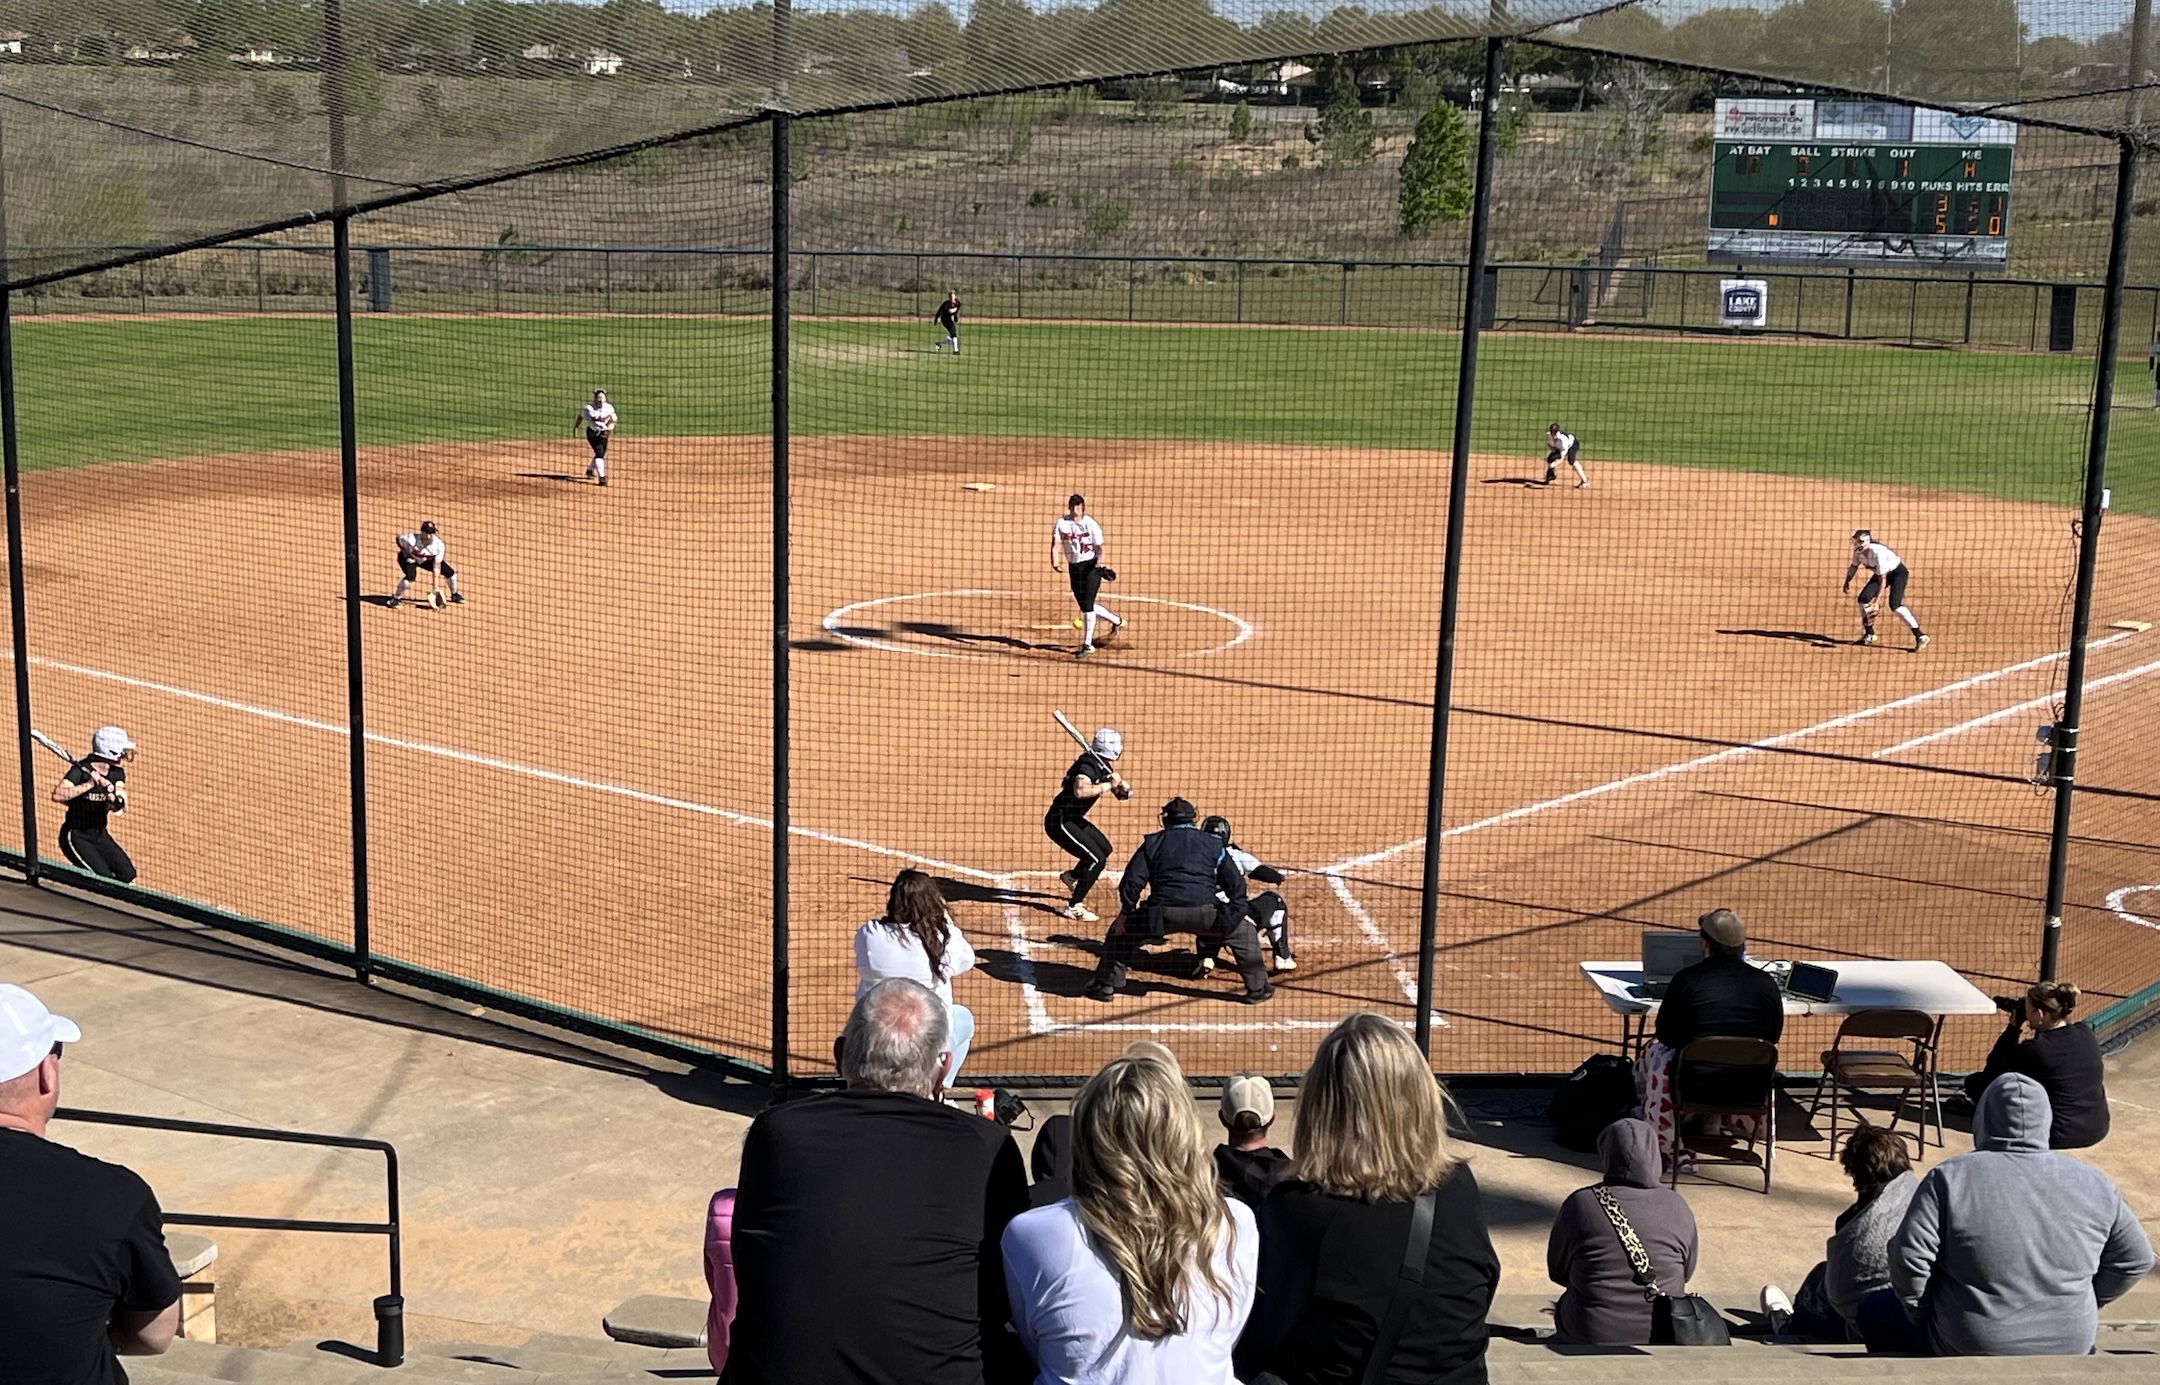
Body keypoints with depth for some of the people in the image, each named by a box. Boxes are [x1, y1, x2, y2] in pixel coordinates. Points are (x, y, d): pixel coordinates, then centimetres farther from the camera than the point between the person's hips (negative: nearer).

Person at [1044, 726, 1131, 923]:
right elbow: (1080, 790, -45)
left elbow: (1124, 794, 8)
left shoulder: (1103, 768, 4)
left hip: (1073, 819, 10)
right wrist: (1108, 785, -35)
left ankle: (1071, 876, 40)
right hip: (1059, 821, -10)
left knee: (1105, 849, 24)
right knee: (1097, 859, -14)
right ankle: (1074, 907, -8)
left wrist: (1120, 784, -15)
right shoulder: (1088, 766, -24)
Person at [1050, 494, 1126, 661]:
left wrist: (1099, 561, -25)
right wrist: (1054, 561, -28)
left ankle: (1087, 644, -3)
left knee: (1087, 605, -11)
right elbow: (1056, 544, -10)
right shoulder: (1061, 524, 1)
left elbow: (1099, 547, -5)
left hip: (1091, 566, -5)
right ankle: (1116, 620, 35)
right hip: (1074, 567, 5)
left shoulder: (1090, 524, -4)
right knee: (1085, 606, 12)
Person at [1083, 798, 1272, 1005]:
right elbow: (1235, 883, 15)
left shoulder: (1153, 843, 17)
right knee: (1243, 931, 23)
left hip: (1162, 913, 0)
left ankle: (1105, 985, 15)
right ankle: (1258, 988, 20)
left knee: (1121, 931, 22)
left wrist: (1125, 912, 14)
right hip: (1204, 913, 0)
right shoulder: (1213, 844, 19)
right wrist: (1237, 915, 18)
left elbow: (1133, 880, 8)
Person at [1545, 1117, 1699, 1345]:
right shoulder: (1678, 1207, -6)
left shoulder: (1580, 1204, -11)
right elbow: (1687, 1272, 9)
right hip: (1664, 1335, 2)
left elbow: (1556, 1271, 1)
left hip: (1591, 1336, -2)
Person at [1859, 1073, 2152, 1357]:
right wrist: (2070, 1309, 15)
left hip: (1969, 1347, -4)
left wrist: (1922, 1312, 0)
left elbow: (1909, 1257, -17)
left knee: (1874, 1309, 21)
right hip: (2070, 1347, 4)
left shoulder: (1950, 1178, -13)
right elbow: (2135, 1259, 6)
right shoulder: (2092, 1184, -2)